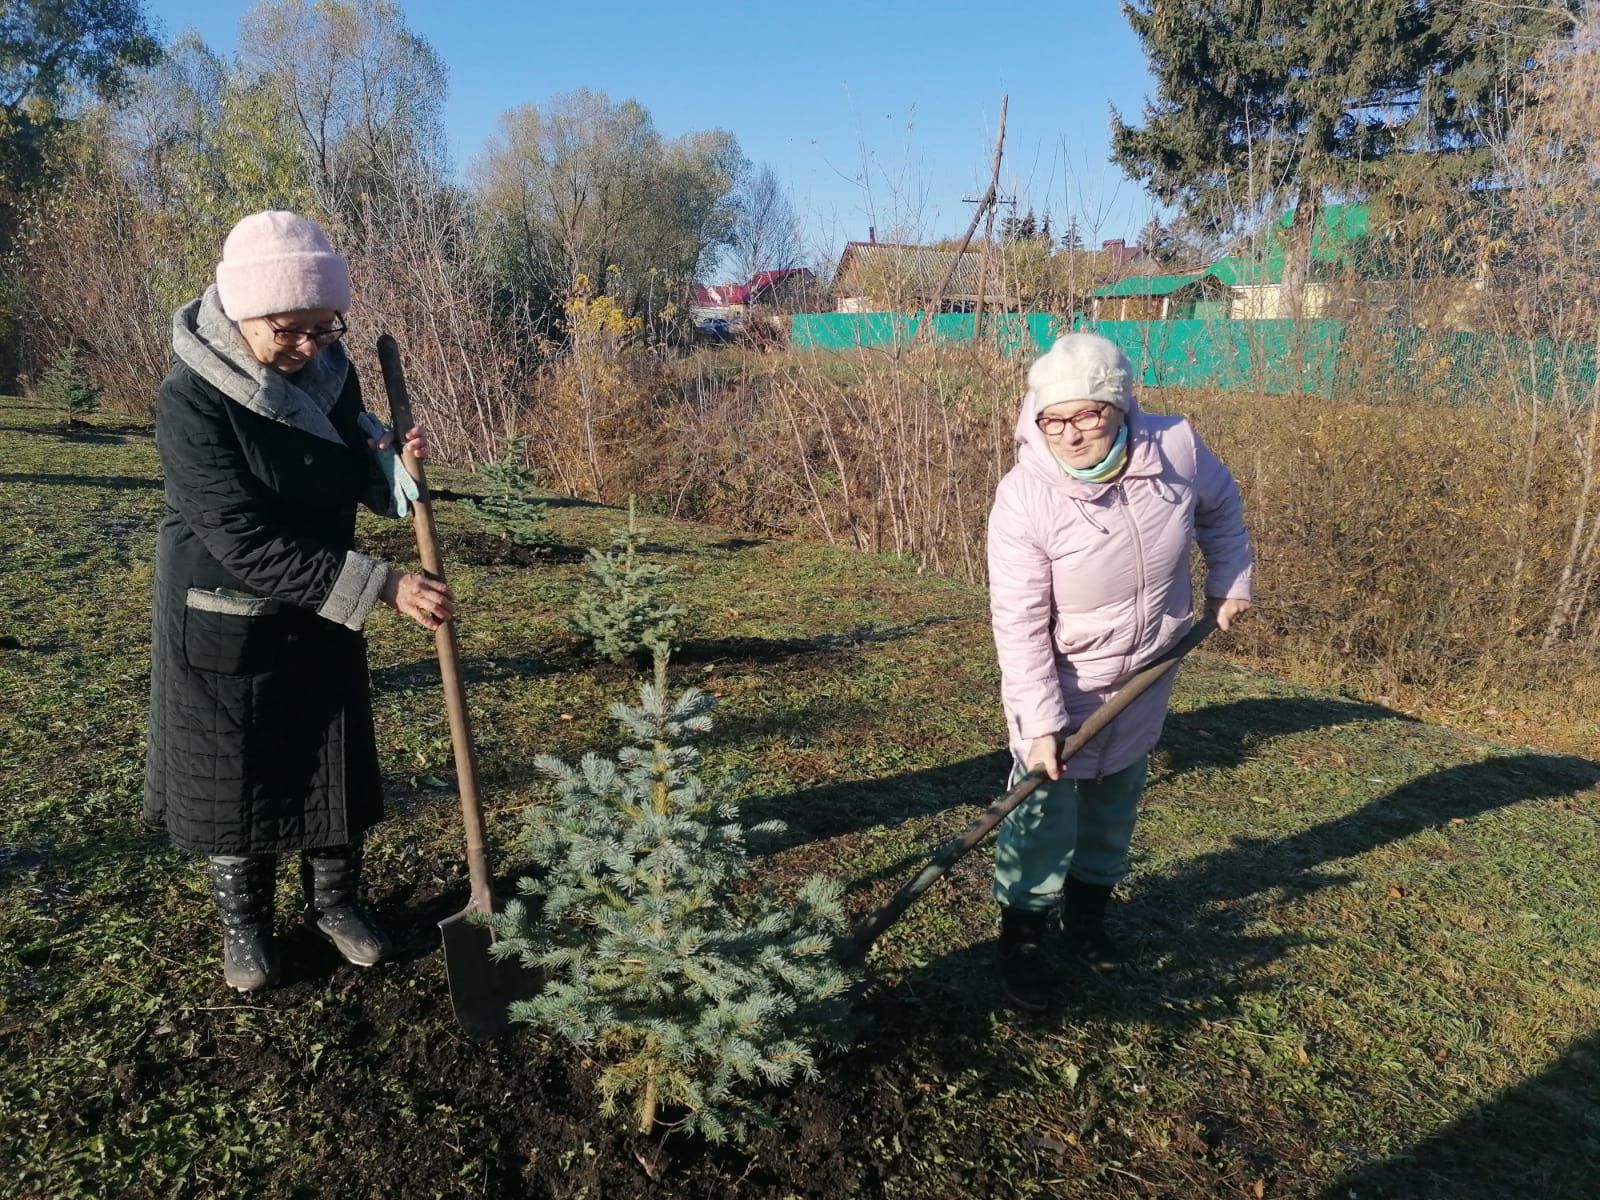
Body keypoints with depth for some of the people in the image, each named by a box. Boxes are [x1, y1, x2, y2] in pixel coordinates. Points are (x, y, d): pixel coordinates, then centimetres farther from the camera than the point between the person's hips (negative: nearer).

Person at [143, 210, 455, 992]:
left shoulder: (329, 370, -8)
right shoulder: (191, 400, -25)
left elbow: (357, 479, 7)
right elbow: (246, 542, -30)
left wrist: (394, 461, -17)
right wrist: (381, 586, -35)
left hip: (320, 615, 5)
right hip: (225, 625, -5)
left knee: (334, 763, 15)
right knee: (232, 774, 12)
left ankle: (334, 902, 36)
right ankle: (243, 923, 34)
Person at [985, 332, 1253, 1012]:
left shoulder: (1176, 447, -17)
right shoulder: (1024, 499, -27)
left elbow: (1219, 506, 8)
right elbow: (1019, 623, -24)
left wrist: (1229, 581, 7)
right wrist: (1041, 720, -26)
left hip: (1147, 674, 5)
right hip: (1061, 681, -4)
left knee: (1117, 794, 19)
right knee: (1046, 806, -1)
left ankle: (1088, 905, 40)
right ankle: (1023, 935, 17)